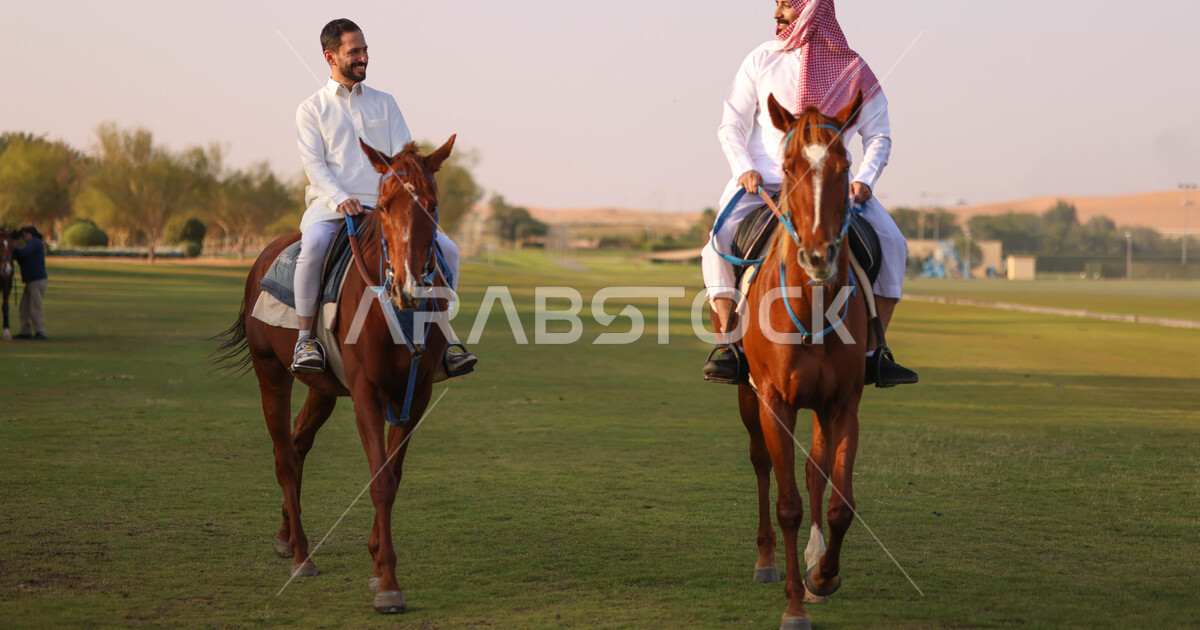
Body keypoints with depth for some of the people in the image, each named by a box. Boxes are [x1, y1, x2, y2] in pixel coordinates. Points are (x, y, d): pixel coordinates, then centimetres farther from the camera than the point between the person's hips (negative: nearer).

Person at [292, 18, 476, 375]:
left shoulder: (384, 104, 18)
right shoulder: (312, 109, 9)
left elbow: (402, 155, 10)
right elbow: (314, 163, -3)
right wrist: (341, 200, -21)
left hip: (382, 206, 4)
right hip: (330, 206, -3)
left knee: (446, 249, -15)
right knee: (314, 245, -38)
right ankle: (305, 337, -24)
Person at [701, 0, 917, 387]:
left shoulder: (855, 71, 3)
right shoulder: (763, 60, 4)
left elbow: (878, 135, 6)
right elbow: (731, 126, 5)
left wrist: (865, 179, -11)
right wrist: (744, 169, -13)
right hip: (762, 183, -1)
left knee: (891, 242, -17)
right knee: (721, 240, -27)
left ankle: (872, 355, -10)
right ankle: (726, 347, -19)